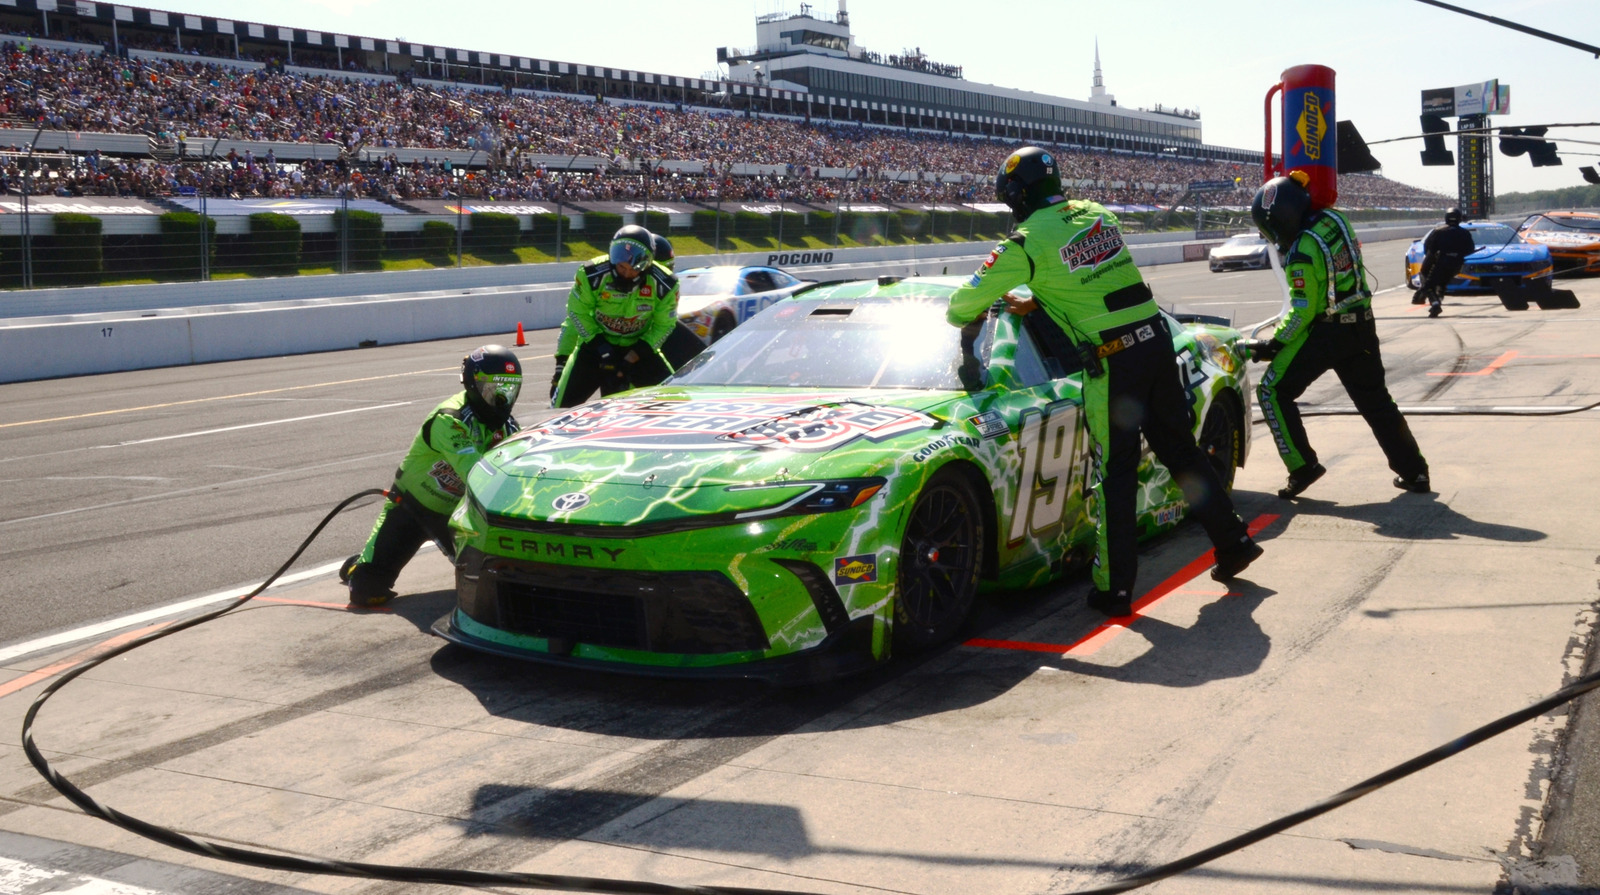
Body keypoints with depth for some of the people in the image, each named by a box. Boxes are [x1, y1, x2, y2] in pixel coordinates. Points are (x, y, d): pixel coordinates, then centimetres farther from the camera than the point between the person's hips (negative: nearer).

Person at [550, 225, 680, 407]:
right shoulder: (592, 275, -23)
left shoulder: (664, 285, -20)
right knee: (565, 400, -8)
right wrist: (601, 348, -20)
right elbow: (578, 313, -10)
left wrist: (631, 359, -18)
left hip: (638, 346, 1)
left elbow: (663, 325, -9)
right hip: (596, 343, -1)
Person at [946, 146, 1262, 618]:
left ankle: (1115, 589, 8)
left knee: (1114, 477, 2)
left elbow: (965, 302, 1)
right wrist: (1037, 302, 26)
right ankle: (1234, 542, 30)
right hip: (1156, 340, 6)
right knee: (1180, 451, 20)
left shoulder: (1027, 242, -7)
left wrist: (962, 317, 24)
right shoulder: (1097, 215, 12)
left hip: (1113, 362, -6)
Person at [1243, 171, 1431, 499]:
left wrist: (1271, 344, -10)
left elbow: (1302, 312, -19)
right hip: (1362, 324, 8)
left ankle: (1302, 466, -1)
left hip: (1325, 332, -8)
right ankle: (1413, 471, 22)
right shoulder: (1335, 219, 0)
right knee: (1374, 399, 18)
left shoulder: (1303, 252, -23)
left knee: (1273, 391, 3)